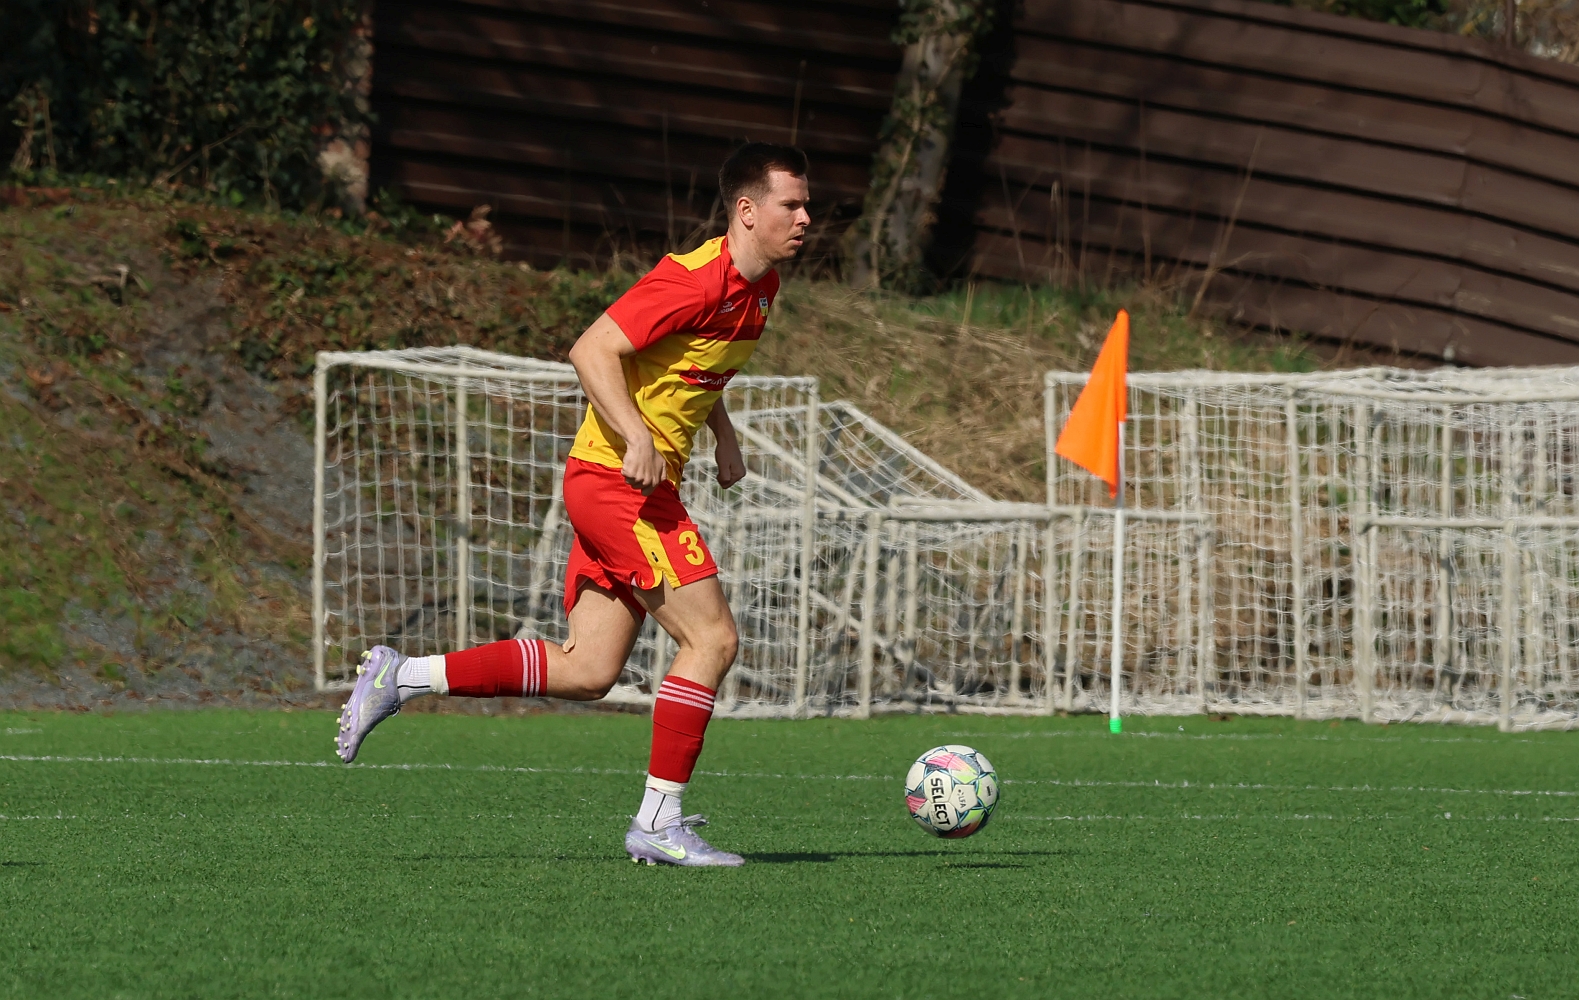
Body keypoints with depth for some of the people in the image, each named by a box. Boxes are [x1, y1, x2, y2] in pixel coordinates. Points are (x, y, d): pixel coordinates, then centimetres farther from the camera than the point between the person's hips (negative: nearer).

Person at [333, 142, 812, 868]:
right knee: (711, 637, -11)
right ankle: (659, 821, -5)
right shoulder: (696, 279, -18)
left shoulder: (760, 285, 12)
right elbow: (593, 351, -21)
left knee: (587, 671, 5)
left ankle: (402, 677, 8)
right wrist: (635, 437, -31)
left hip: (624, 486, 9)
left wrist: (724, 436, 18)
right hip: (619, 480, -9)